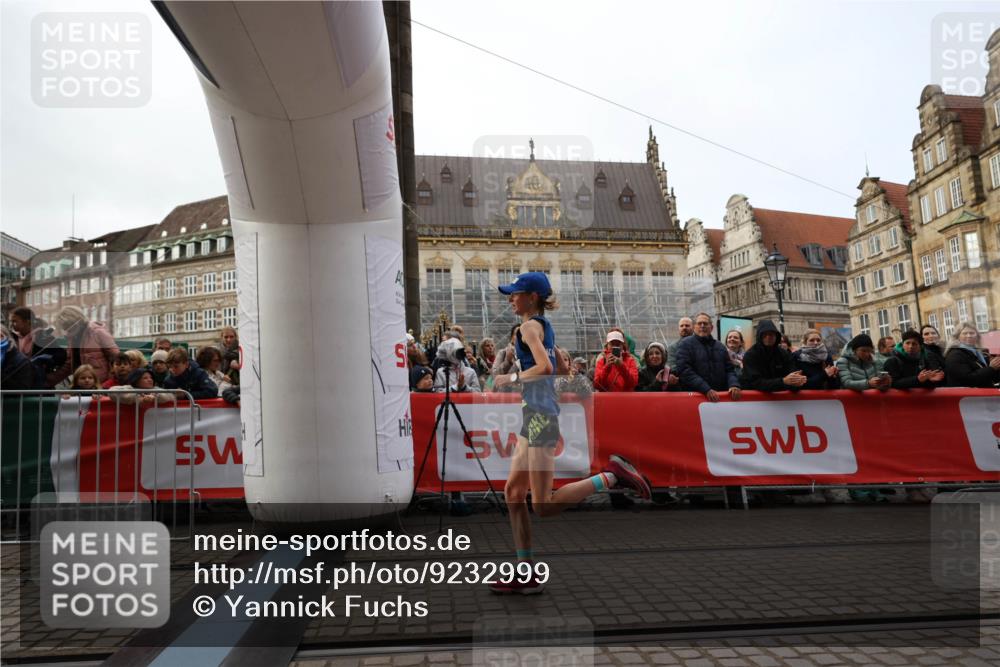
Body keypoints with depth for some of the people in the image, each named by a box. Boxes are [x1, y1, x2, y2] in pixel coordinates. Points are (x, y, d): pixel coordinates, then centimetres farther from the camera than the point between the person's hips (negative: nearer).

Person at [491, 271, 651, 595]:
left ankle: (611, 475, -5)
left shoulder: (529, 326, -11)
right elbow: (563, 369, 24)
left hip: (540, 414, -10)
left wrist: (512, 378, -14)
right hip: (535, 414, 10)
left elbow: (545, 366, -27)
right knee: (514, 492, 11)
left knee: (544, 505, -6)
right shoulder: (544, 326, 16)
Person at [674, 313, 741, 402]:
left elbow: (730, 369, 15)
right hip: (694, 396, -4)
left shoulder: (720, 346, 16)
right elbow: (685, 371, -13)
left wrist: (734, 385, -8)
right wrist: (706, 390, -22)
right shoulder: (686, 344, -1)